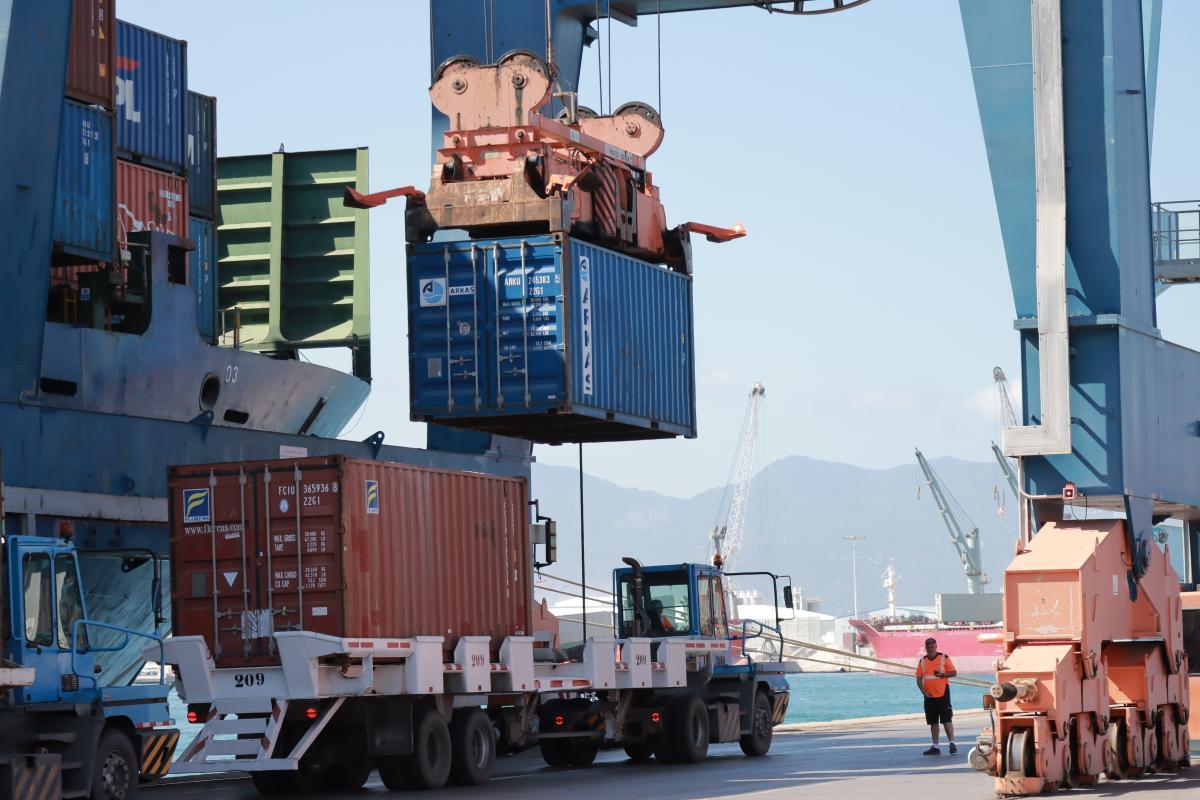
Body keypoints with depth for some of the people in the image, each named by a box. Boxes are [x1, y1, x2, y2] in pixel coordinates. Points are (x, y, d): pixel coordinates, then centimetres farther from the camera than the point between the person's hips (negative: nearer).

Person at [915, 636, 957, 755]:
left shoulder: (944, 658, 0)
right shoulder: (922, 661, 9)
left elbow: (954, 673, -1)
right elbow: (919, 678, 8)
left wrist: (943, 674, -18)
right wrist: (924, 692, -5)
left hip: (943, 694, -4)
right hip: (929, 695, 4)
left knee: (947, 720, -7)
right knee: (933, 722, 7)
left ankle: (952, 744, -4)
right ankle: (935, 747, 11)